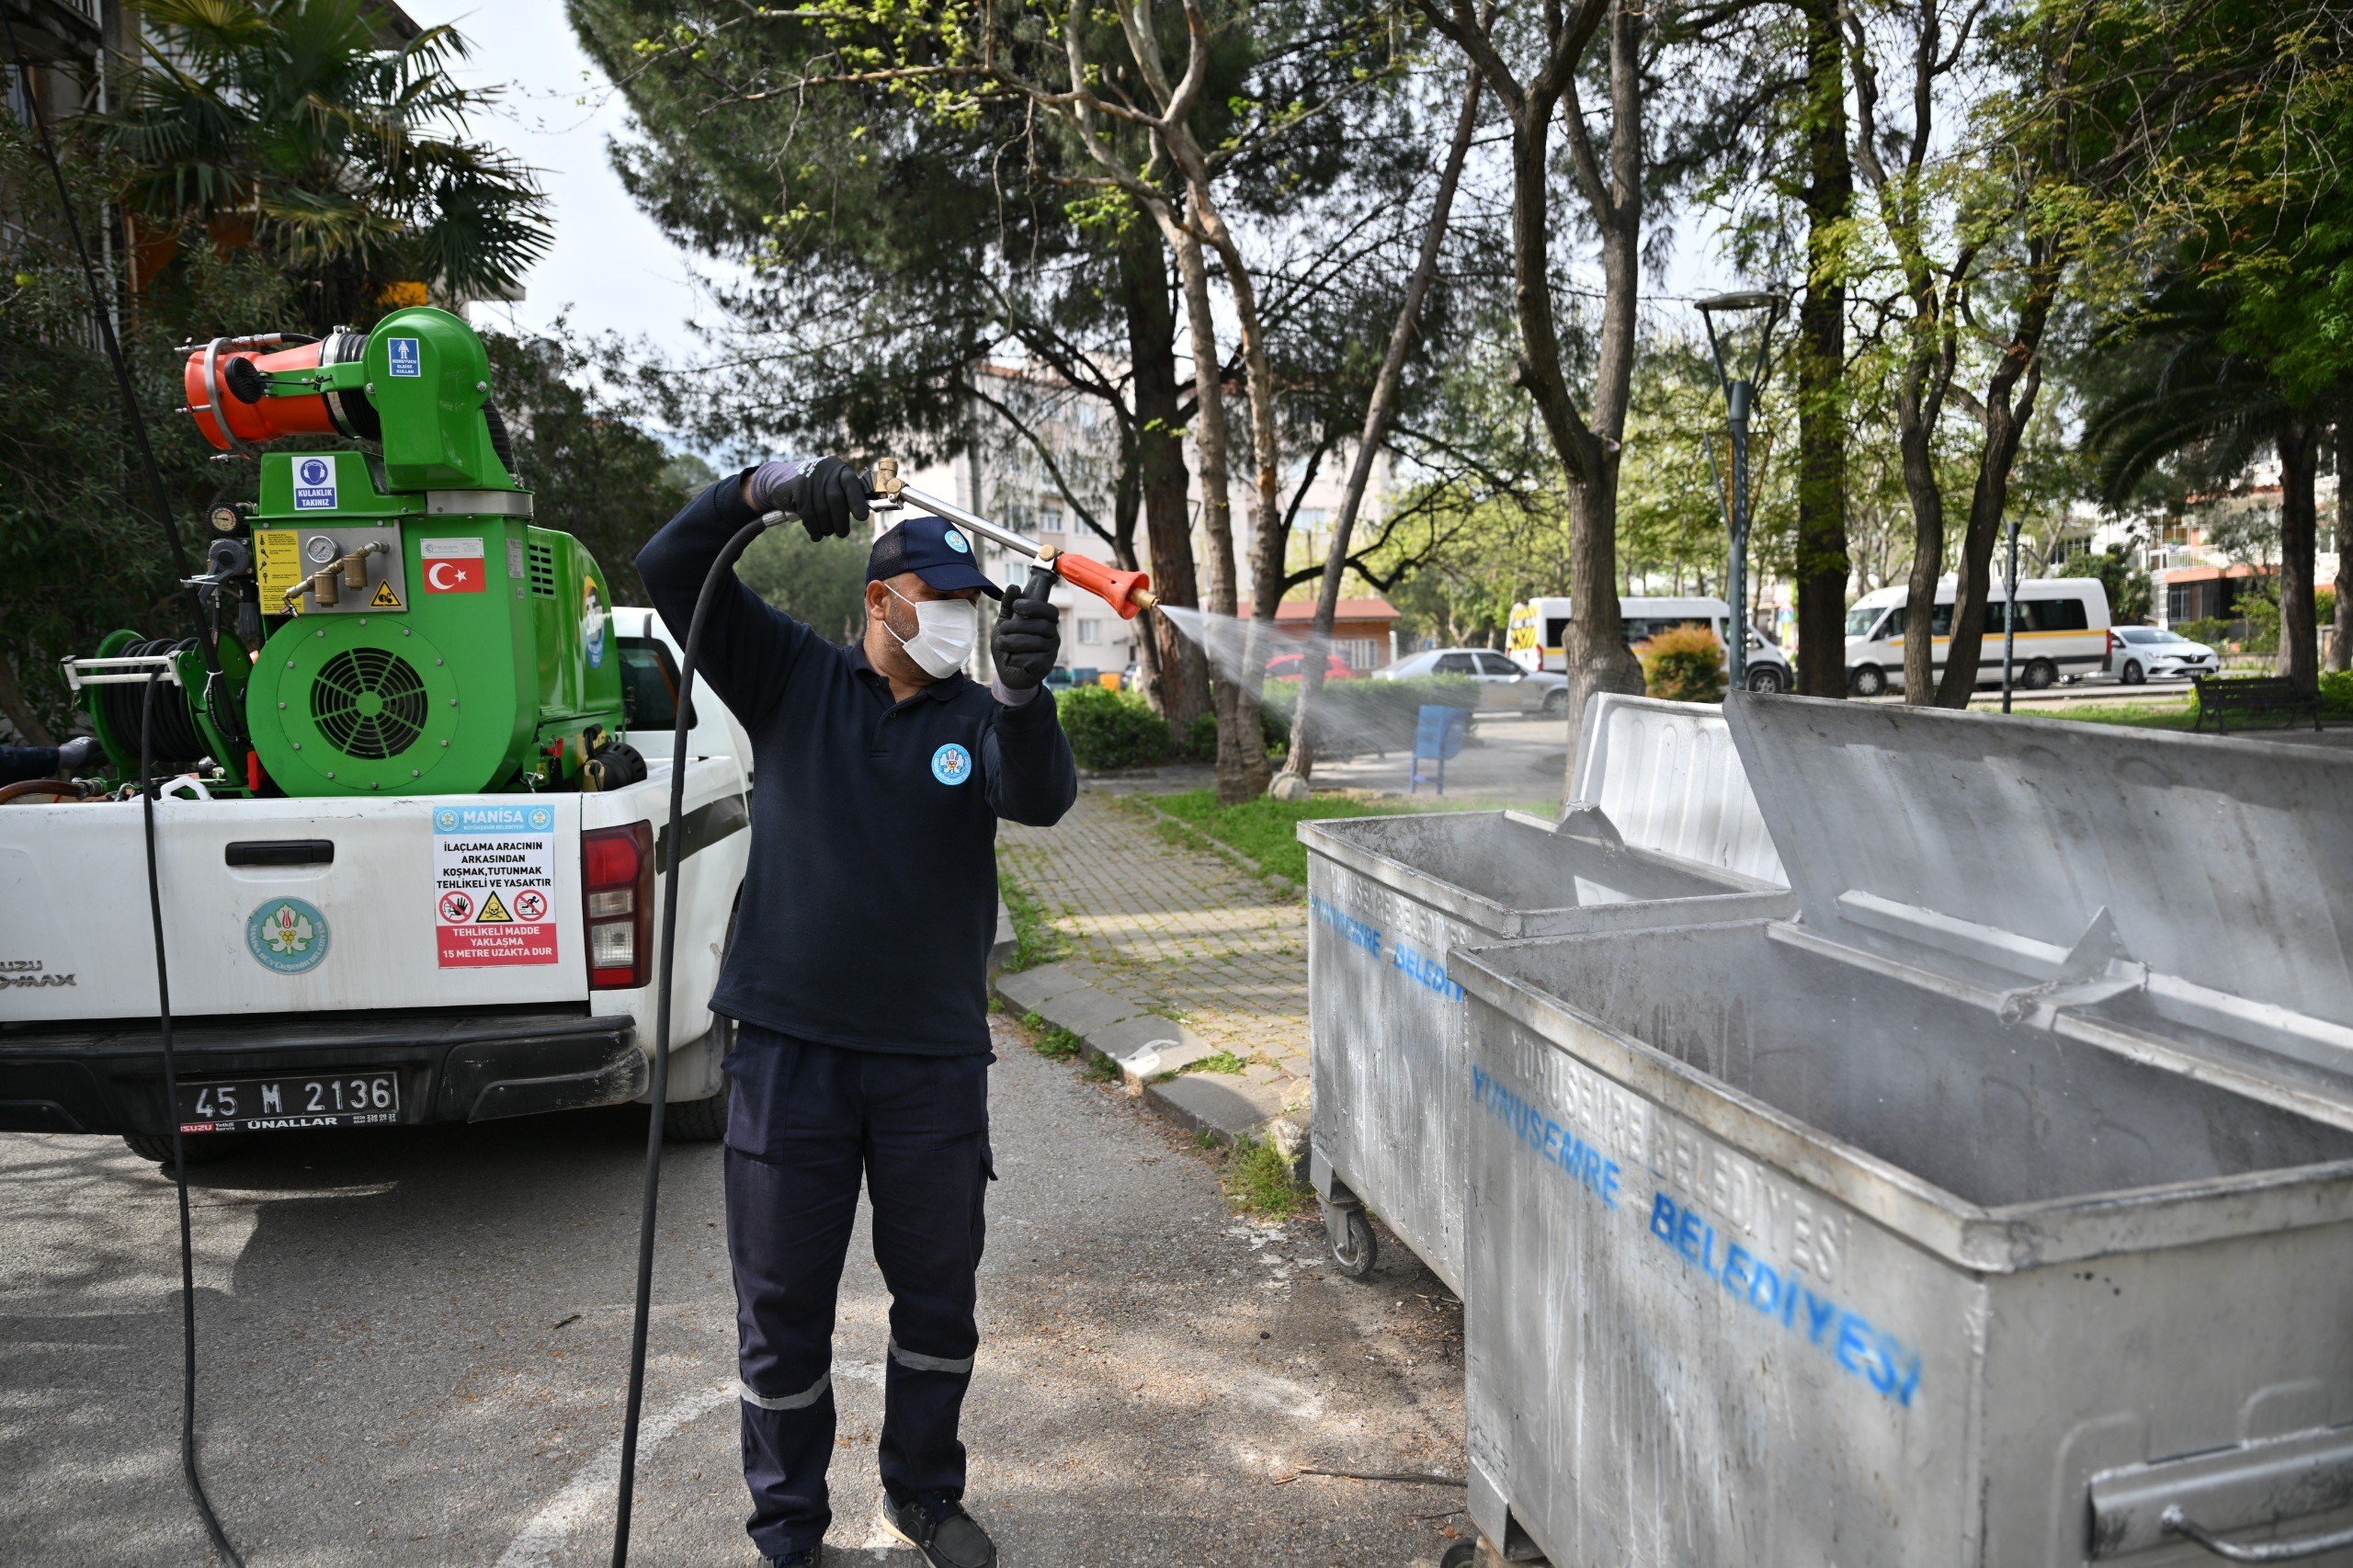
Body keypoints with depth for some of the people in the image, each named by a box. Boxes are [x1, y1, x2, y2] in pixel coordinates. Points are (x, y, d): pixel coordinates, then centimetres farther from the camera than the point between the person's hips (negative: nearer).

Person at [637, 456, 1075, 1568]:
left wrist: (1023, 694, -37)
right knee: (783, 1311, 10)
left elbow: (1041, 798, -17)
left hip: (935, 1058, 2)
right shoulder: (793, 680, 2)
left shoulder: (976, 716, 3)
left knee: (937, 1298, 16)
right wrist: (765, 485, -20)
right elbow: (670, 570, -4)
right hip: (790, 1050, -1)